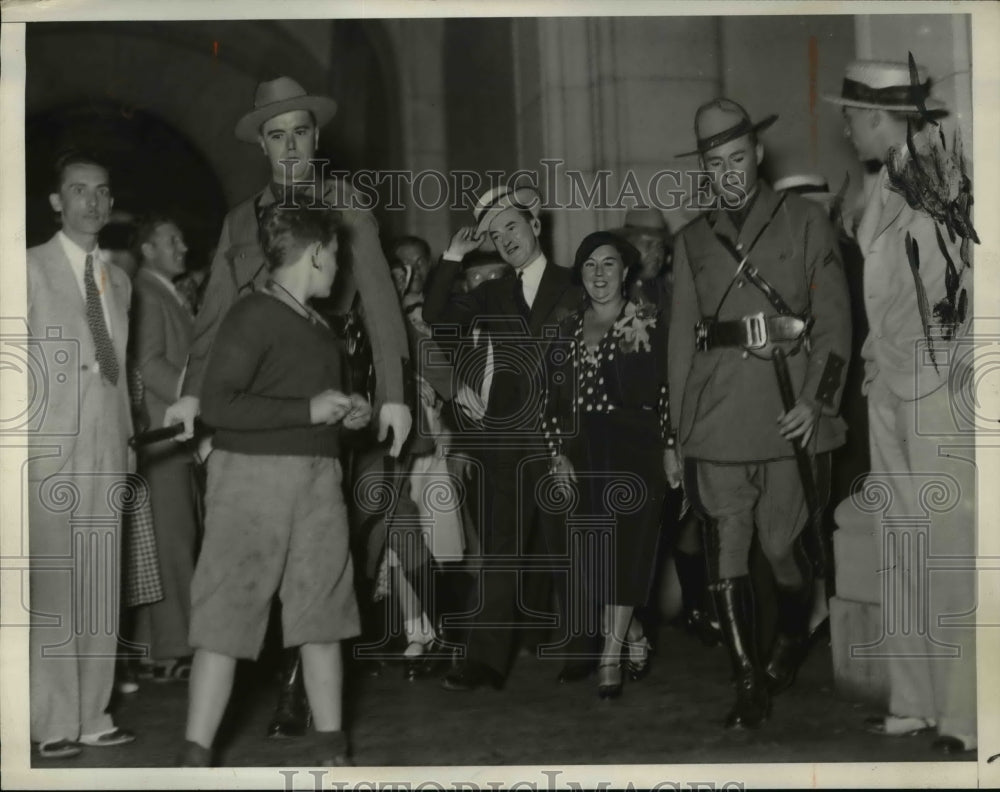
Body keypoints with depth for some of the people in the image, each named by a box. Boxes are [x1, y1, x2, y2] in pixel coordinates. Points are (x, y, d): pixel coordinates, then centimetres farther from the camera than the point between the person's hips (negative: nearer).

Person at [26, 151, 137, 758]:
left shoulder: (119, 280, 18)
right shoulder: (32, 269, 0)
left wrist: (128, 443, 12)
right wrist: (20, 448, -10)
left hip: (108, 450, 5)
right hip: (51, 449, -5)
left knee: (102, 587, 5)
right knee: (52, 585, -5)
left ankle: (94, 716, 10)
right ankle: (55, 723, 0)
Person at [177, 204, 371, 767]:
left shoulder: (319, 325, 14)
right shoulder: (254, 317, -10)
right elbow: (218, 405, -18)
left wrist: (348, 413, 9)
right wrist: (308, 410, -18)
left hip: (319, 479, 7)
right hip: (256, 474, -7)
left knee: (323, 613, 9)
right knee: (228, 616, -4)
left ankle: (332, 749, 18)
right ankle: (196, 754, 3)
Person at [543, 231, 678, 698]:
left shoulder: (648, 325, -1)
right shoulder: (569, 330, 13)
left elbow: (666, 391, -5)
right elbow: (555, 396, 13)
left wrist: (670, 448, -10)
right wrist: (558, 452, 5)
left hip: (635, 452, -5)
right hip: (586, 454, 5)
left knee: (626, 547, -6)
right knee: (599, 550, 5)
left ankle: (611, 655, -2)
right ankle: (634, 641, 22)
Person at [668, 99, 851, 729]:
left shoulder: (805, 223, 7)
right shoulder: (694, 241, 16)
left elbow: (834, 320, 2)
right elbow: (682, 339, 14)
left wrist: (816, 400, -11)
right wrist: (675, 432, 9)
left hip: (787, 417, -2)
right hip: (716, 425, 2)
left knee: (785, 549, 3)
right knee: (726, 554, -5)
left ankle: (790, 652, 30)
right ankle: (750, 686, 2)